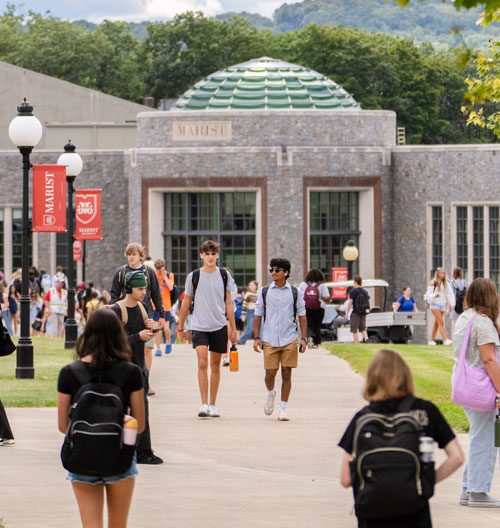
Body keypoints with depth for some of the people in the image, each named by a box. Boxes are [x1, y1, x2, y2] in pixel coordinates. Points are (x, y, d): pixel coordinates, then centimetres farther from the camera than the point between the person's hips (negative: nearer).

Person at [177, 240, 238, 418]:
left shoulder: (225, 275, 4)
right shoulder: (193, 276, 1)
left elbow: (228, 303, 9)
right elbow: (186, 303, 10)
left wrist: (233, 329, 7)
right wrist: (181, 327, 12)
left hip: (219, 326, 2)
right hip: (199, 326, -2)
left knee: (215, 365, 7)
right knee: (202, 363, -14)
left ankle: (212, 404, 17)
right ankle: (204, 404, -15)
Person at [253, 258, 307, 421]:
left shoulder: (294, 292, 6)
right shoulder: (264, 292, 7)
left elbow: (302, 315, 9)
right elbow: (258, 315, 10)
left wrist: (303, 338, 0)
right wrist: (256, 338, 2)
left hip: (289, 340, 0)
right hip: (269, 339, 0)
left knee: (286, 374, -2)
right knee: (270, 373, -4)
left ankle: (283, 409, 6)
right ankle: (270, 394, 29)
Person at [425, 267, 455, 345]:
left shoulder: (446, 283, 8)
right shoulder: (433, 283, -5)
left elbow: (450, 294, 5)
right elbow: (429, 294, -8)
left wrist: (452, 304, -6)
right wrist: (434, 296, -29)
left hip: (442, 304, 5)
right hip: (434, 304, -5)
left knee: (437, 323, 11)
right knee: (441, 322, -14)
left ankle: (432, 340, 20)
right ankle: (445, 340, -21)